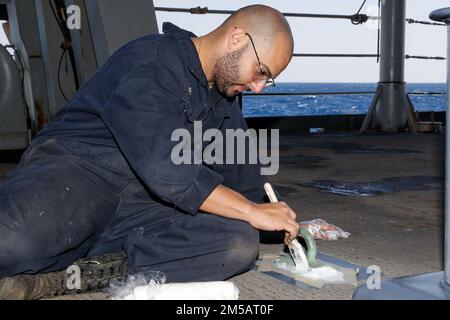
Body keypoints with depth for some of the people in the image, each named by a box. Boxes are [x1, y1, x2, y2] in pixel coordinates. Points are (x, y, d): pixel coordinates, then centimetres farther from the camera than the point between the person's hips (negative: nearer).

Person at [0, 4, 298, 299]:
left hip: (142, 202, 9)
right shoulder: (151, 61, -13)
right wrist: (253, 212, -16)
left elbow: (242, 175, 27)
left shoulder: (224, 101, 16)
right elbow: (164, 168, -23)